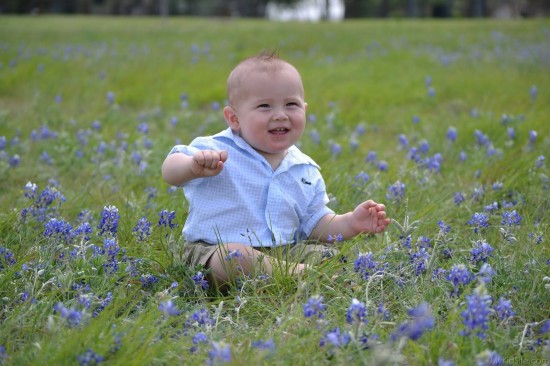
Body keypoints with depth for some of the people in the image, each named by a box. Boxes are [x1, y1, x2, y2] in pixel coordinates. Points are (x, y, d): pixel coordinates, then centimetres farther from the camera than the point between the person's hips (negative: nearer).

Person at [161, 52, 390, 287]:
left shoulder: (306, 171, 7)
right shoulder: (218, 152, -10)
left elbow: (314, 223, 13)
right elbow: (170, 172, -21)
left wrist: (350, 224, -4)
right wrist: (194, 167, -43)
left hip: (284, 253, 5)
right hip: (214, 250, -5)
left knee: (327, 253, -10)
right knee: (234, 255, -37)